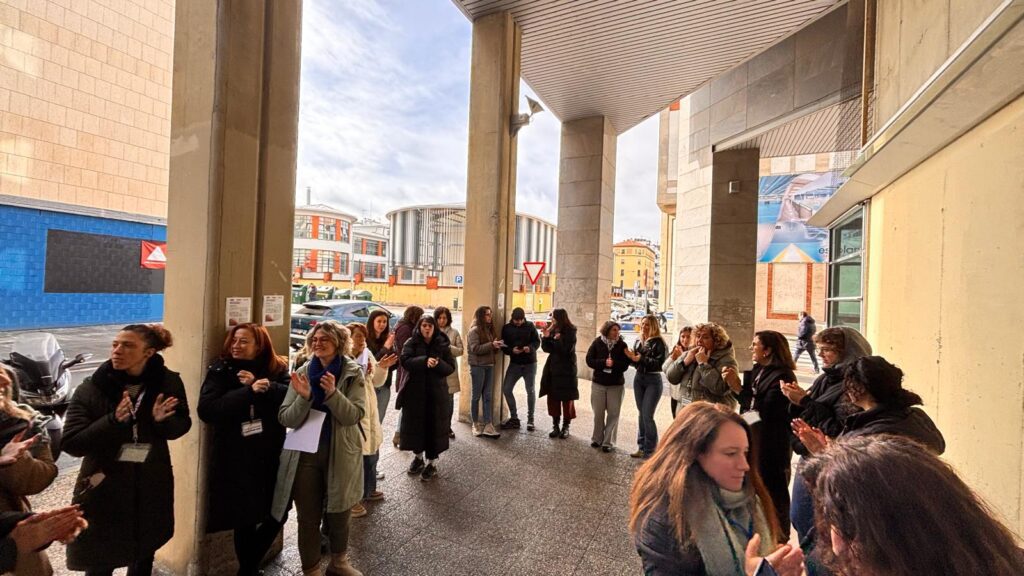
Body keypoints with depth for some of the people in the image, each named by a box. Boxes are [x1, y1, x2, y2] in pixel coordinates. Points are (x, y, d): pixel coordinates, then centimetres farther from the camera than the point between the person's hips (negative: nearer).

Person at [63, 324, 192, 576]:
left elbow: (181, 426, -1)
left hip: (151, 486, 2)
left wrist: (162, 420, -22)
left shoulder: (168, 383, -10)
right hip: (103, 487, -1)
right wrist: (113, 421, -30)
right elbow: (71, 444, -14)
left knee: (144, 554, 21)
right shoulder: (91, 389, -13)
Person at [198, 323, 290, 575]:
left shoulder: (277, 369, 0)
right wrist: (249, 391, -25)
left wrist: (261, 385, -25)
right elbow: (206, 409, -17)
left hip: (270, 456, 2)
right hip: (236, 459, -2)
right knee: (245, 520, 11)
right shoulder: (220, 371, -4)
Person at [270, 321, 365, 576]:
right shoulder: (302, 373, -6)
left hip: (340, 454, 0)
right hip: (305, 454, 1)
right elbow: (286, 419, -8)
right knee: (308, 518, 14)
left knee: (339, 514, 18)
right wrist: (304, 397, -27)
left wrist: (332, 393, -31)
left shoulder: (353, 373, -10)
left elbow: (354, 415, -16)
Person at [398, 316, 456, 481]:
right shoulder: (412, 343, -1)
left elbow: (451, 367, -3)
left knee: (434, 426, 2)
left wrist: (438, 364, -23)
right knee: (415, 424, 10)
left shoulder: (442, 345, 0)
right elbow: (405, 361, -16)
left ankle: (432, 463, 17)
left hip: (436, 392, 0)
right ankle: (418, 456, 32)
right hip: (415, 391, 1)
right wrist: (425, 361, -30)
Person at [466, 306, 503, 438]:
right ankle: (476, 424, 19)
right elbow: (475, 349, -17)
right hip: (478, 366, -6)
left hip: (489, 365, 7)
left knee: (487, 396, 5)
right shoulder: (474, 330, -8)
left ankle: (487, 425, 7)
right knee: (477, 396, 5)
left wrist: (496, 345, -2)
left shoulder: (489, 329, 13)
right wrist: (491, 344, -22)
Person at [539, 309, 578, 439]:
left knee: (567, 399, 5)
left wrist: (558, 339, -23)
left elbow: (567, 349, -18)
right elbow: (547, 348, 4)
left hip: (566, 369, -5)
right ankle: (555, 425, 19)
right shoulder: (552, 330, 6)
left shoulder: (570, 331, -10)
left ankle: (565, 427, 17)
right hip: (552, 367, 5)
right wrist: (546, 337, -10)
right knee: (552, 397, 7)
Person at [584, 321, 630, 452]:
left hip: (616, 385, 0)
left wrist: (613, 363, -25)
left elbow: (625, 365, -8)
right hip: (598, 383, 0)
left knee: (613, 414, 3)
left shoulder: (622, 345, -3)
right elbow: (589, 360, -7)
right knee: (598, 413, 9)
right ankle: (597, 439, 24)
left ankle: (608, 442, 12)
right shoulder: (597, 342, -3)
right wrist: (604, 363, -20)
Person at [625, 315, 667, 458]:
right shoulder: (638, 341, 8)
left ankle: (651, 450, 8)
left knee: (647, 416, -6)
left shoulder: (658, 342, -10)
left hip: (653, 381, -6)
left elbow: (659, 363, -20)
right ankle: (642, 447, 21)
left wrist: (641, 358, -22)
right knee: (641, 414, 12)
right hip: (638, 379, 6)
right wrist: (632, 357, -8)